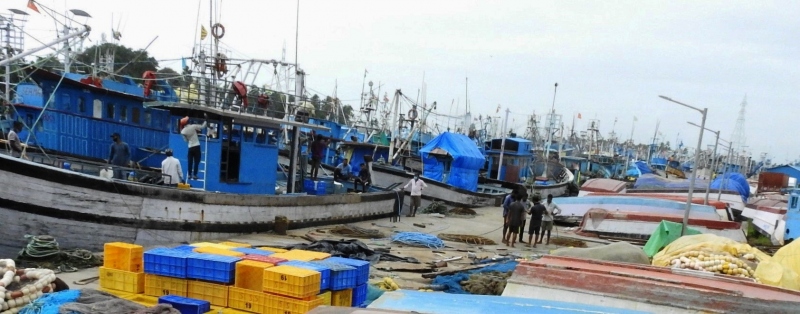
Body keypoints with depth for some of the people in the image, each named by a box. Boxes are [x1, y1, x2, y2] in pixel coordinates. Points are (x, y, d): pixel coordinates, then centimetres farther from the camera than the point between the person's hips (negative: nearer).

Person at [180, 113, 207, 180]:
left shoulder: (183, 131, -1)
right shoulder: (193, 126, -11)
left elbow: (186, 140, 9)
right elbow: (202, 126, -6)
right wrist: (206, 119, 3)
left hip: (190, 147, 3)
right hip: (197, 146, -3)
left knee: (190, 162, 10)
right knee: (196, 162, 1)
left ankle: (189, 175, 11)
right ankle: (194, 175, -1)